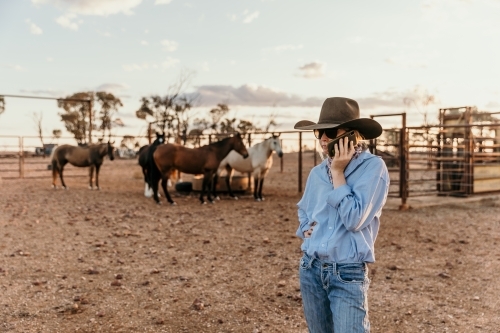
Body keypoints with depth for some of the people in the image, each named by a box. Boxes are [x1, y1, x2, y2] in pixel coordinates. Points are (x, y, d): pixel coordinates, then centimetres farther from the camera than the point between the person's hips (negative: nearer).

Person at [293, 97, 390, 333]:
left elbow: (354, 219, -20)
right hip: (311, 269, 6)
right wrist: (306, 229, 2)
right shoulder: (317, 172, 6)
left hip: (348, 273, -6)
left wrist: (337, 173, -15)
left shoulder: (373, 167, -11)